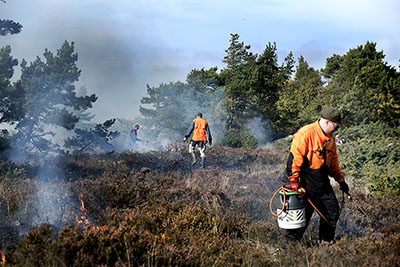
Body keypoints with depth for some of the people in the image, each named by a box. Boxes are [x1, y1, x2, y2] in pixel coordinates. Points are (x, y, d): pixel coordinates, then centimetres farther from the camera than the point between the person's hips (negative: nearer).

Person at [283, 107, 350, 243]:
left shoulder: (330, 139, 12)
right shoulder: (305, 134, -16)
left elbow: (333, 162, 23)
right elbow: (295, 158, -19)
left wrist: (341, 180, 22)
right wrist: (294, 180, -22)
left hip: (322, 183, 8)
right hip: (305, 182, -8)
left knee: (333, 211, 9)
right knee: (302, 215, -6)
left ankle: (326, 242, 24)